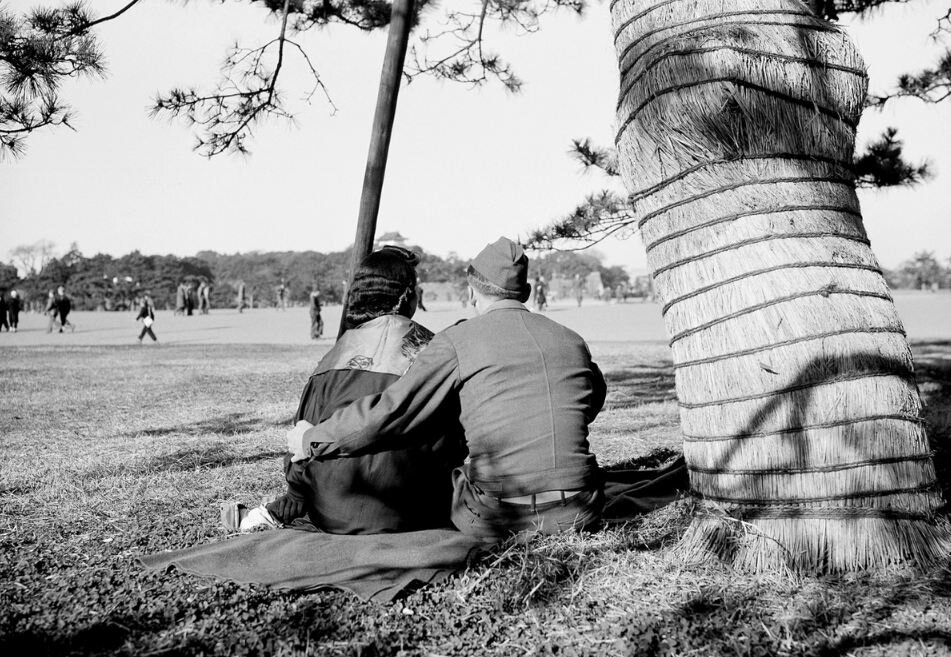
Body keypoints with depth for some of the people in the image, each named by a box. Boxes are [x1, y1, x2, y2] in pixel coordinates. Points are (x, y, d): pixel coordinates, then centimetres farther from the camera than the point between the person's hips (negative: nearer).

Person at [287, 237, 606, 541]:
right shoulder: (573, 342, 10)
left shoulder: (458, 341, -3)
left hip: (500, 518, -3)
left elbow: (391, 411, -8)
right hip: (579, 515, 4)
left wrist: (312, 440, 5)